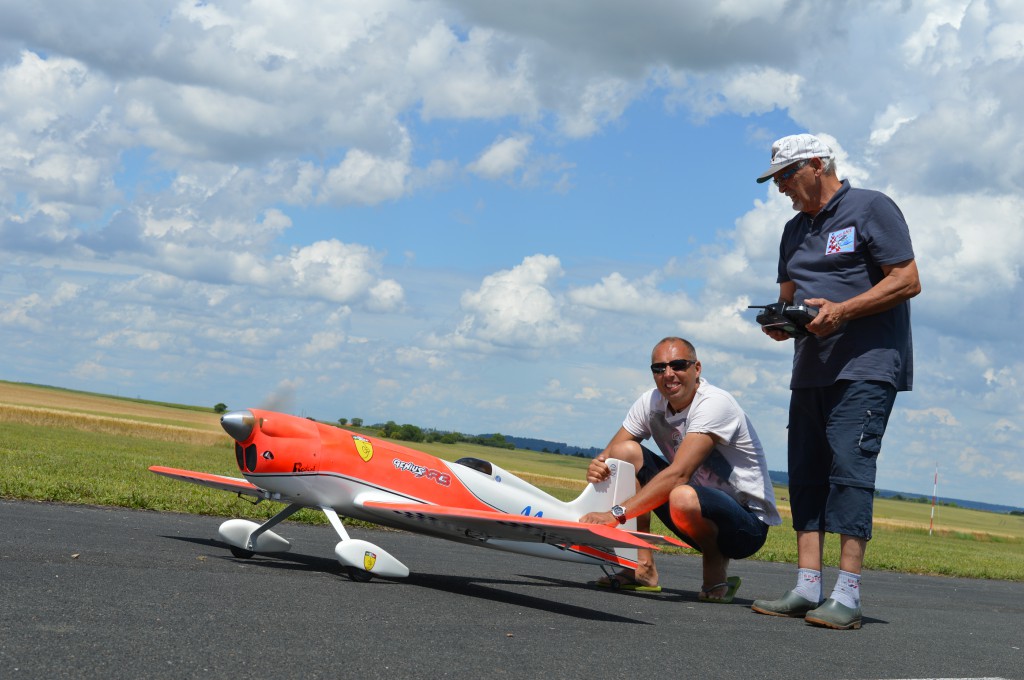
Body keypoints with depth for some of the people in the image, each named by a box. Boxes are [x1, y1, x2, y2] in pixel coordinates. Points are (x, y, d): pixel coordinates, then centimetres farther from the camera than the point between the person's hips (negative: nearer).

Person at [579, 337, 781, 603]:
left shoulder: (714, 403, -23)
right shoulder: (651, 402, -1)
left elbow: (678, 474, -32)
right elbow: (612, 452, 1)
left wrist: (616, 513, -37)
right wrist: (598, 464, -26)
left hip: (749, 523, -7)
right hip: (701, 520, 7)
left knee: (684, 497, -39)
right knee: (626, 451, -7)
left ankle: (716, 566, -6)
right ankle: (643, 570, -5)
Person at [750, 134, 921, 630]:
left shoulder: (871, 209, -2)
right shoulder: (796, 230, 21)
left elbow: (907, 281, -9)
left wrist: (840, 311, -19)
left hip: (866, 368, -8)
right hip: (811, 370, 8)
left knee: (849, 467, -14)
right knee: (806, 473, 2)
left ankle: (847, 596, -15)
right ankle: (807, 589, 4)